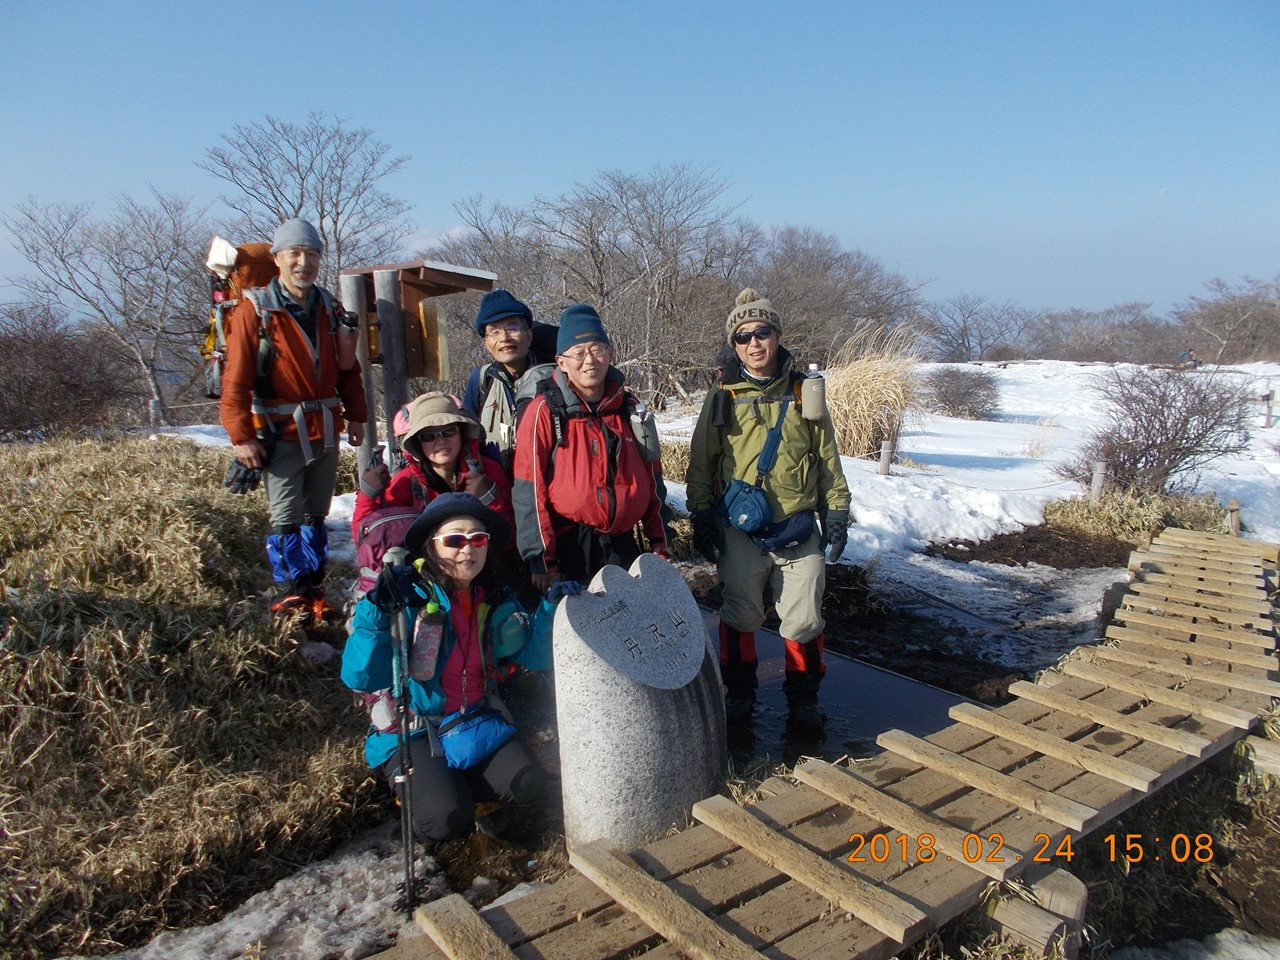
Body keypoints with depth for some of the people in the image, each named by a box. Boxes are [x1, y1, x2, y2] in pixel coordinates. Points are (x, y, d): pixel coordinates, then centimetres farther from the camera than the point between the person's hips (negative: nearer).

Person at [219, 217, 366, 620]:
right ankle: (288, 593, 11)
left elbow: (348, 368, 14)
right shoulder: (254, 310, -8)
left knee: (316, 514, 13)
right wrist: (241, 435, -14)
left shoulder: (329, 308, 8)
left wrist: (355, 415, 8)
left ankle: (313, 587, 23)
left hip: (325, 431, 5)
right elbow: (236, 379, -11)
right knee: (285, 519, -1)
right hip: (281, 434, -5)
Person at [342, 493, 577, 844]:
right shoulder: (407, 595, -17)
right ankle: (417, 784, 10)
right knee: (444, 819, -24)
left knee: (528, 786, -15)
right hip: (412, 731, -4)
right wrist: (376, 613, -39)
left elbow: (535, 657, 0)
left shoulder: (496, 601, 0)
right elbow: (362, 679, -24)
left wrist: (551, 610, -16)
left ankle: (447, 781, 11)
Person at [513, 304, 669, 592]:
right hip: (569, 547, -4)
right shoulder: (545, 411, -7)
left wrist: (659, 541, 10)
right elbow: (529, 492, -10)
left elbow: (652, 479, 13)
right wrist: (541, 559, -12)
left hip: (622, 544, 4)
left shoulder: (629, 407, 8)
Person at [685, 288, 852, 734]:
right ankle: (739, 692, 27)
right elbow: (700, 463, 5)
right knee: (741, 615, 9)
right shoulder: (723, 397, 1)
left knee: (804, 620, 5)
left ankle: (804, 697, 24)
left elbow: (828, 459, 9)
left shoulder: (804, 392, 4)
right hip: (740, 530, -1)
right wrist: (702, 518, 0)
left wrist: (836, 514, 5)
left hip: (799, 529, 1)